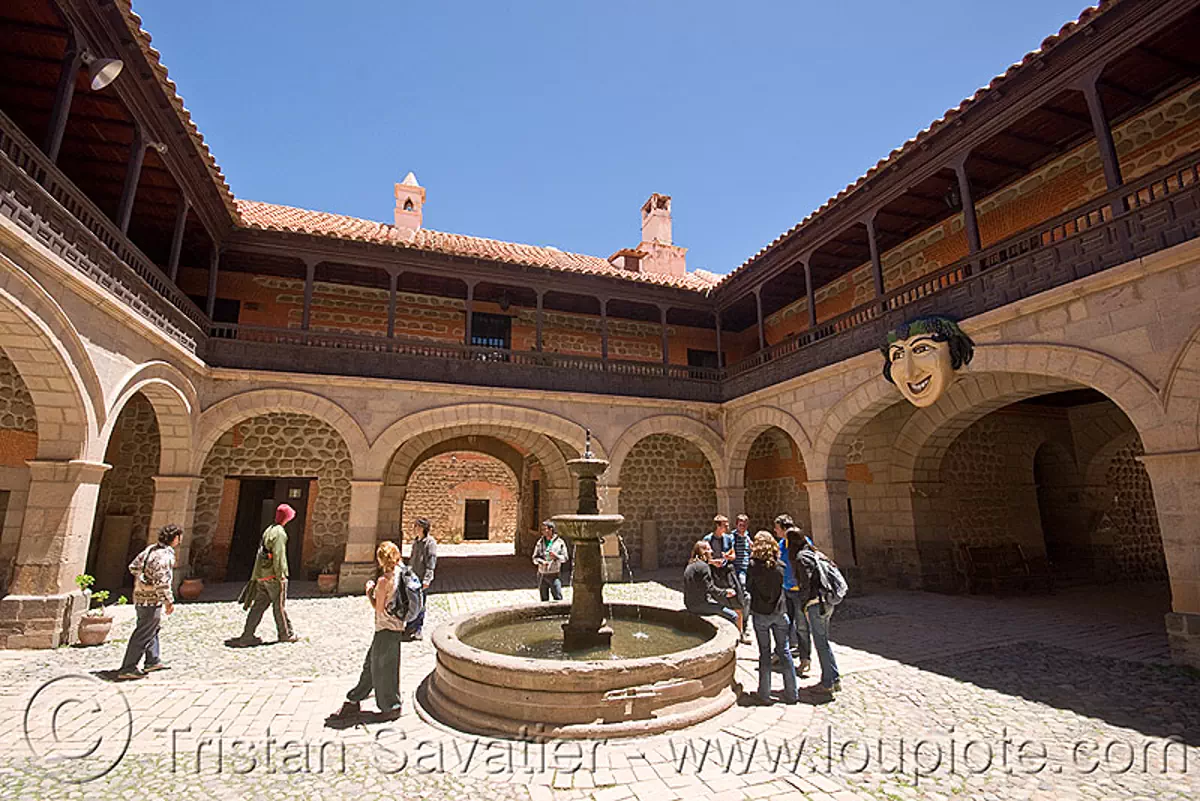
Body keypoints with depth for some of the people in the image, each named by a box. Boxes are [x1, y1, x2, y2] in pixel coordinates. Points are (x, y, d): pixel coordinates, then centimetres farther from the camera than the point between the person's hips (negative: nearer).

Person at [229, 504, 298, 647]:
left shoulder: (268, 530, 14)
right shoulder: (280, 533, -15)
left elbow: (260, 553, 18)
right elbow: (278, 556, -20)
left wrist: (255, 576, 23)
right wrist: (281, 576, -16)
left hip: (262, 575, 8)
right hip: (273, 576, -8)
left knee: (259, 605, 11)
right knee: (279, 606, 3)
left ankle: (247, 636, 10)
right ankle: (286, 634, 15)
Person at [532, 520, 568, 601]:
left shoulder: (559, 542, -4)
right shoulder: (540, 542, 5)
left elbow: (565, 558, -2)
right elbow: (535, 557, 5)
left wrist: (556, 556, -21)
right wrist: (541, 561, -15)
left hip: (554, 575, -3)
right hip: (542, 575, 3)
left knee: (558, 598, -7)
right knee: (544, 599, 11)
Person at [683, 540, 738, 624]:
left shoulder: (690, 565, 14)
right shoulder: (703, 566, -15)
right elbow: (709, 588, -17)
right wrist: (725, 592, -4)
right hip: (700, 605, -10)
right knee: (733, 616, -10)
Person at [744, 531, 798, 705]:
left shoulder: (753, 566, -12)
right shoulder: (780, 565, -5)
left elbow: (748, 588, -2)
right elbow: (783, 584, 8)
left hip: (760, 613, -2)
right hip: (779, 612, 2)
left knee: (764, 653, 7)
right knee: (784, 651, 12)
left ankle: (764, 694, 12)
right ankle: (791, 694, 18)